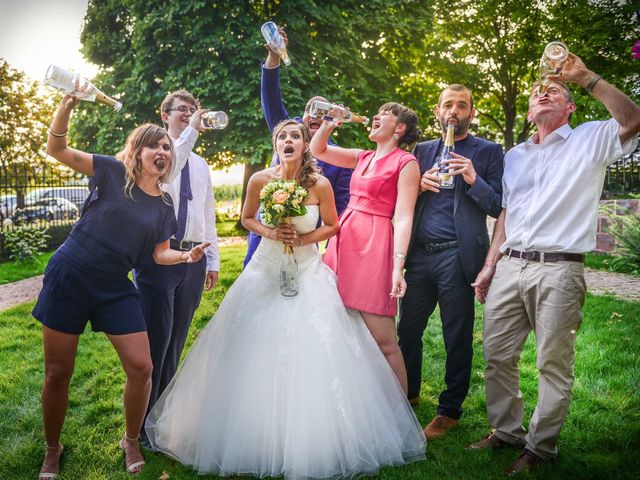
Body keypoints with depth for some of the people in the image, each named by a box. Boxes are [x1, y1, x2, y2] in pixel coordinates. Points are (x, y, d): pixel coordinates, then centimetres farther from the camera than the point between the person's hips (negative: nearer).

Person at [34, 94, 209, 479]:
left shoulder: (164, 206, 6)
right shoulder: (113, 172, -5)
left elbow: (160, 253, 8)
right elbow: (57, 149, -8)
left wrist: (187, 257, -13)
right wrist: (67, 108, -24)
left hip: (115, 289, 3)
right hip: (68, 278, -3)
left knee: (141, 368, -3)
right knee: (58, 374, 5)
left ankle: (131, 441, 23)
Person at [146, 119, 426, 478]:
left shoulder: (320, 184, -11)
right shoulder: (260, 180, -7)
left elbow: (332, 225, 3)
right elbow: (247, 219, 8)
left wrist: (304, 239, -13)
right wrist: (270, 233, -10)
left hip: (308, 273, -1)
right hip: (266, 271, 2)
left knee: (313, 354, -2)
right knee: (257, 354, 5)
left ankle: (312, 442, 19)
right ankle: (256, 438, 25)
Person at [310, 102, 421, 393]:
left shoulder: (406, 162, -3)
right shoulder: (363, 157, 17)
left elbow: (403, 217, -11)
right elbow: (318, 150, 26)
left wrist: (398, 266, -20)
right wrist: (329, 123, 10)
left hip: (375, 243, -7)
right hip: (344, 238, 7)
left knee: (383, 340, -6)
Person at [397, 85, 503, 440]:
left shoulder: (488, 152, 4)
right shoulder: (422, 150, 15)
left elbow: (498, 207, -3)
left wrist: (473, 180, -18)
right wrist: (419, 184, -4)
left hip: (457, 257, -4)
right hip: (419, 254, 4)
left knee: (457, 340, 5)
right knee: (407, 330, 13)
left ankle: (449, 411, 21)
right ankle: (408, 393, 35)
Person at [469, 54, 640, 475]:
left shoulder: (591, 140, 7)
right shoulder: (515, 156, 22)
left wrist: (586, 77, -13)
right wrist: (490, 265, 12)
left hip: (559, 269, -5)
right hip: (510, 267, 5)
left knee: (554, 365, 0)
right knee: (497, 355, 7)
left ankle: (540, 448, 14)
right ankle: (506, 431, 23)